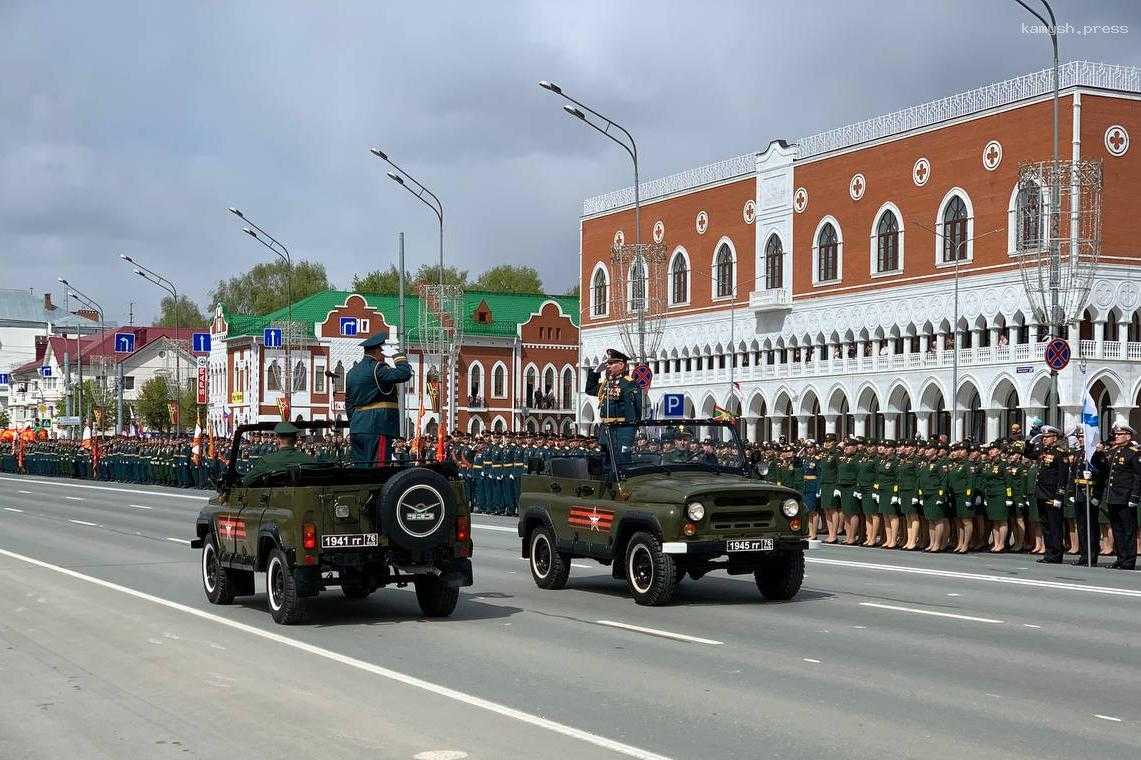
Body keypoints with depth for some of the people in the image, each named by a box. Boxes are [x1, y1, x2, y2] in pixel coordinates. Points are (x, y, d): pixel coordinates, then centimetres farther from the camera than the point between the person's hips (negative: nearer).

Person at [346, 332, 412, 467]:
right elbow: (404, 374, -21)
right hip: (376, 428, -9)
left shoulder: (352, 372, 18)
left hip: (357, 428, 9)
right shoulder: (376, 369, -11)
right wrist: (399, 357, -5)